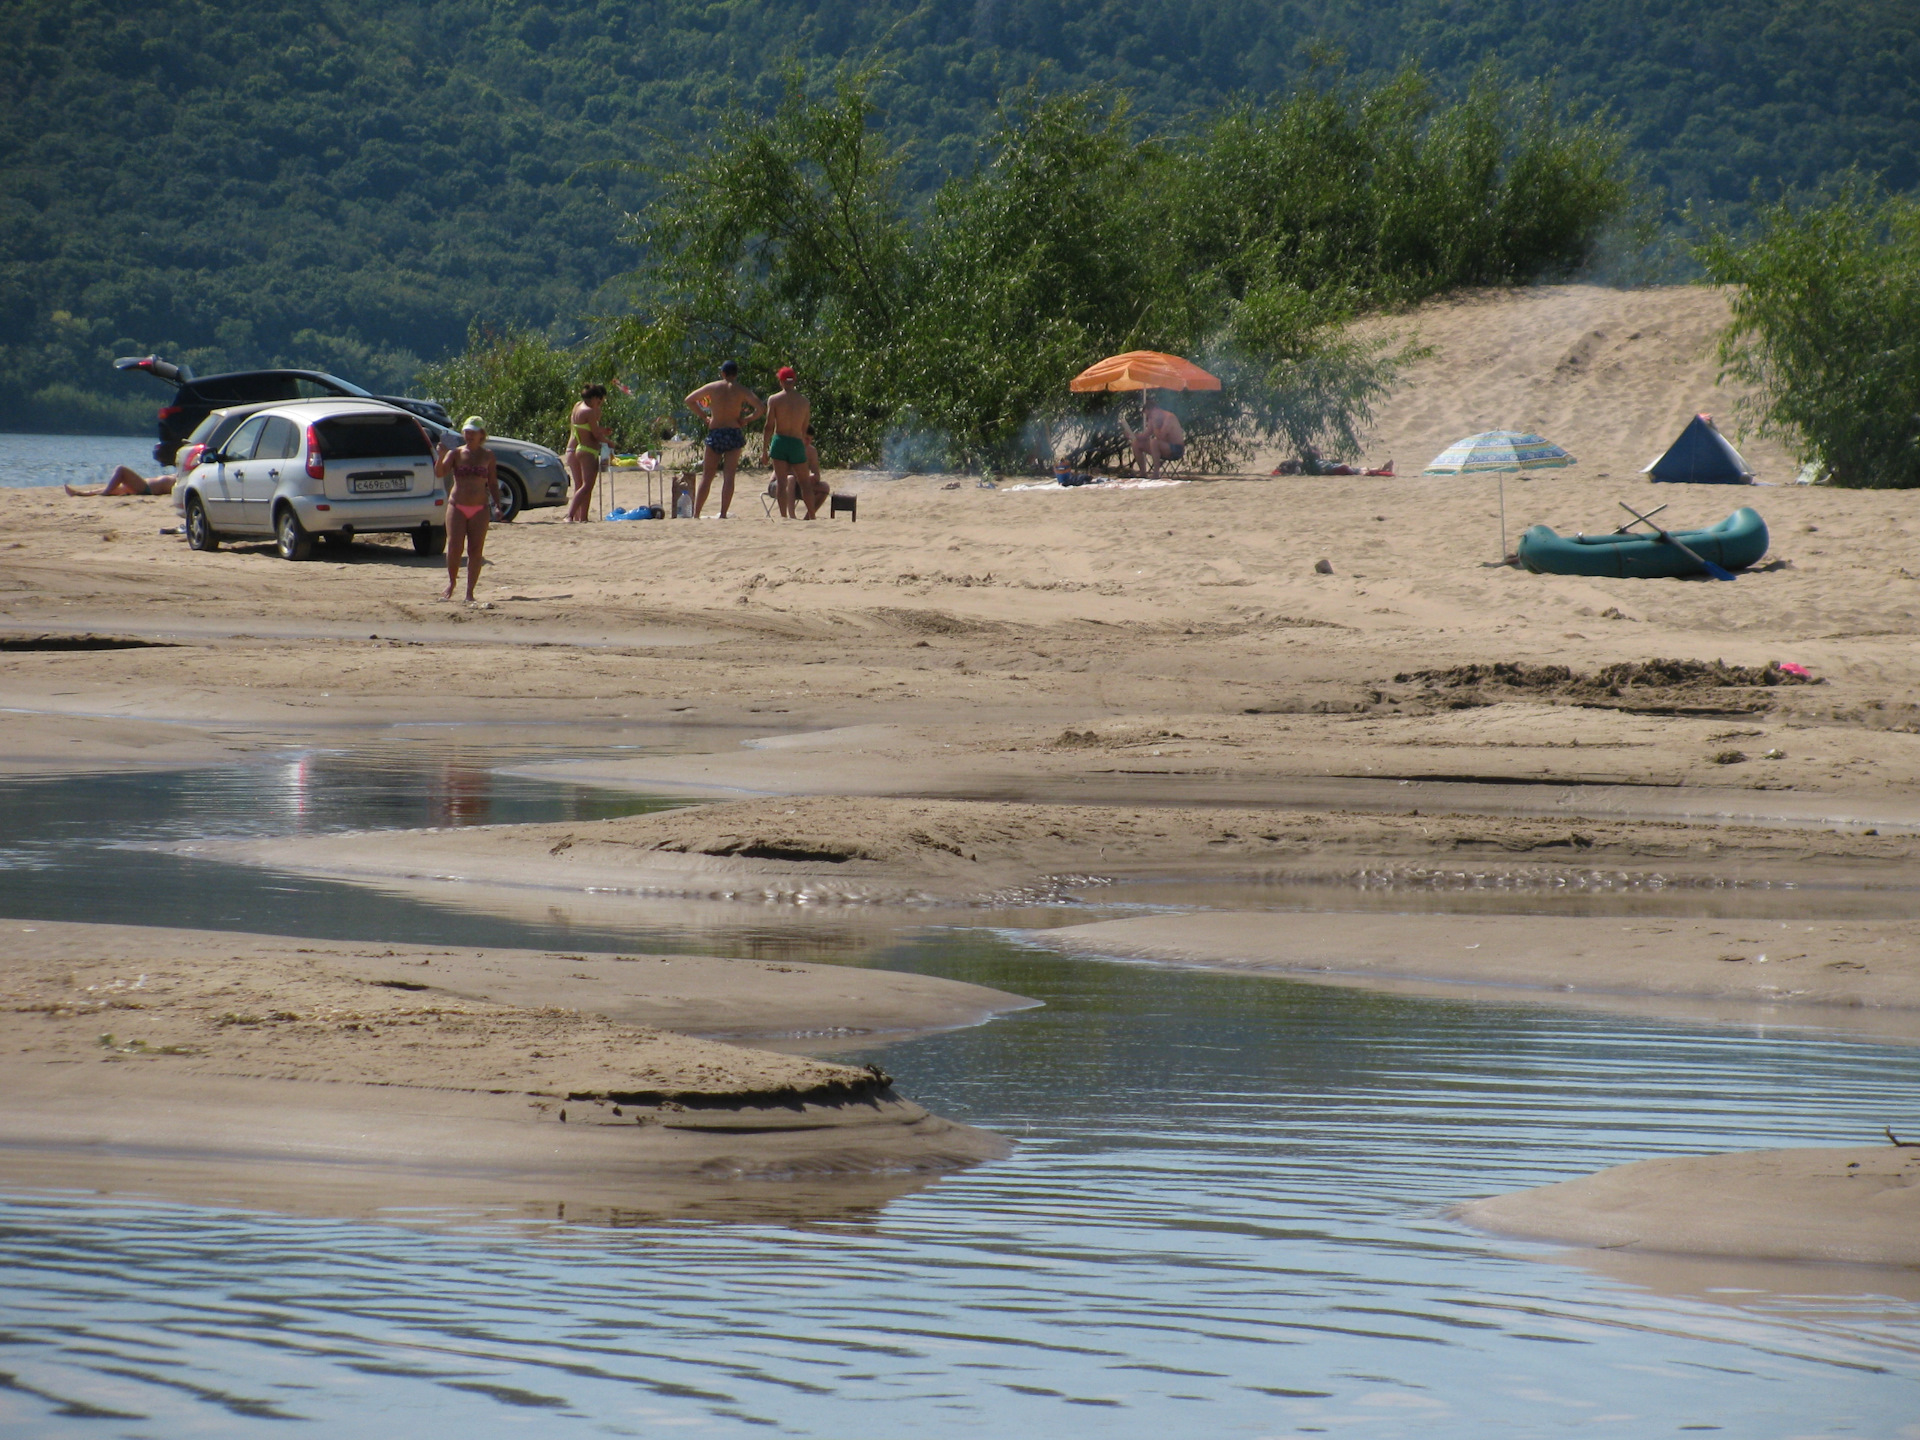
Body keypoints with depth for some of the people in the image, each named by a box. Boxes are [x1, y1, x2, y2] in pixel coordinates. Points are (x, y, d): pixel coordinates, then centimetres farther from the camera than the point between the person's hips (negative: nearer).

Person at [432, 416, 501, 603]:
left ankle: (470, 592, 4)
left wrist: (497, 505, 0)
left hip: (480, 509, 1)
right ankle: (451, 583, 15)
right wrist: (441, 455, -26)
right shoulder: (456, 453, 2)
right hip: (457, 507, -1)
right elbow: (440, 473, -9)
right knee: (454, 548, -6)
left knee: (476, 551, -2)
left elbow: (493, 483, 10)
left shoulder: (487, 456, 6)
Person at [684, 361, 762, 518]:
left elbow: (689, 400, 11)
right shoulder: (741, 390, 0)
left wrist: (704, 417, 11)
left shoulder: (712, 387, 4)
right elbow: (760, 407, -8)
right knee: (729, 475, -1)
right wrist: (747, 420, 1)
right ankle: (723, 514, -9)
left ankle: (696, 514, 3)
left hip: (714, 433, 1)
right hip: (734, 433, -1)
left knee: (706, 477, 5)